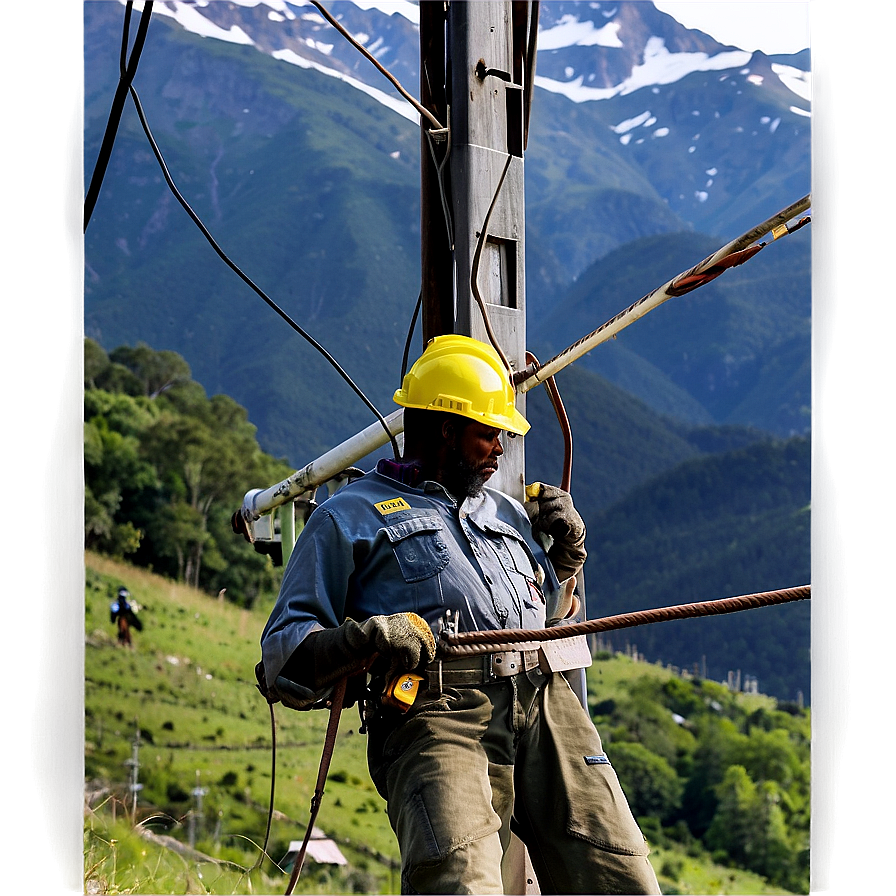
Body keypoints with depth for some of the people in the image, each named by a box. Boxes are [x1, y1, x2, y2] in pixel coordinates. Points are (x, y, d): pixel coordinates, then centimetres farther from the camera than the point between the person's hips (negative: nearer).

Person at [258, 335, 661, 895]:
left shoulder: (507, 512, 33)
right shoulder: (350, 518, 15)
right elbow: (284, 658, 7)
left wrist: (569, 549, 28)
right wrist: (365, 640, -13)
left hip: (544, 702, 6)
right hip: (435, 717, -5)